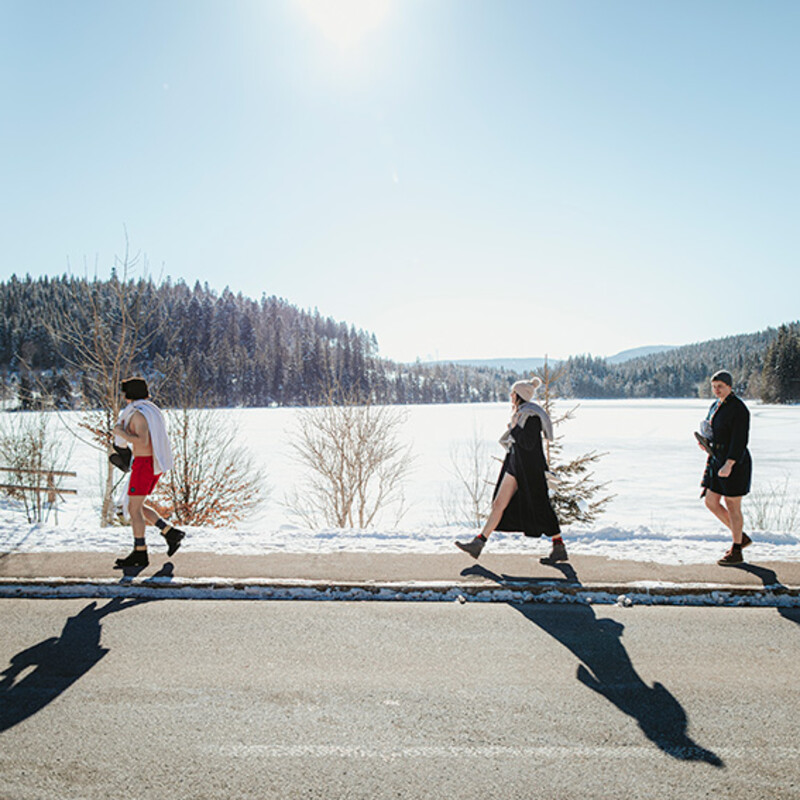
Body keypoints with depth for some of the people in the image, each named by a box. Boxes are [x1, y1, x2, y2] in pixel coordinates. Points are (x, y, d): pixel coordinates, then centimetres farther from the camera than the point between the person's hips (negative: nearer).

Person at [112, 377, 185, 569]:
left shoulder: (138, 414, -15)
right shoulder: (152, 410, 15)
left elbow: (142, 442, -26)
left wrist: (121, 433, -14)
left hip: (144, 464, -9)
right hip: (155, 464, 9)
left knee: (134, 509, -1)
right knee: (135, 506, 15)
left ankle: (140, 554, 4)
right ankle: (171, 533, 10)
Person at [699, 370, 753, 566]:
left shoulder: (738, 409, -15)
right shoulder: (716, 406, 11)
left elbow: (740, 440, -21)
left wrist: (729, 465, -27)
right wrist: (705, 442, 1)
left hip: (735, 462, -9)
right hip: (716, 459, 9)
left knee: (732, 507, 0)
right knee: (711, 502, 10)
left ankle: (736, 552, 14)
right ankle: (741, 537, 26)